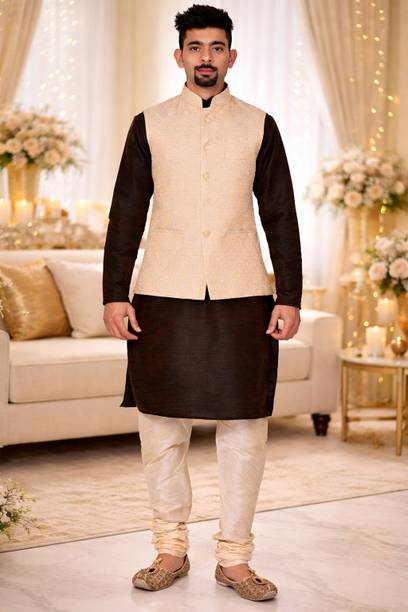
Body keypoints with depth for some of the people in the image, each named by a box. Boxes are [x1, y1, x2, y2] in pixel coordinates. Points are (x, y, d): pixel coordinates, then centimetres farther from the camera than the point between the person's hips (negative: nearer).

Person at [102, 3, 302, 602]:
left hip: (241, 295, 0)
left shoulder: (259, 125, 9)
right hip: (164, 295, 0)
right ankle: (171, 549, 20)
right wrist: (115, 294, -1)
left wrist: (290, 298, 1)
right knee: (162, 428, 4)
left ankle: (234, 557, 15)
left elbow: (280, 215, 8)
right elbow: (126, 212, 7)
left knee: (243, 430, 2)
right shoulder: (150, 124, 8)